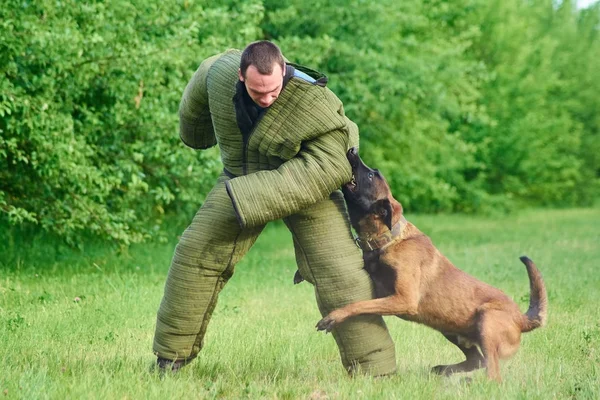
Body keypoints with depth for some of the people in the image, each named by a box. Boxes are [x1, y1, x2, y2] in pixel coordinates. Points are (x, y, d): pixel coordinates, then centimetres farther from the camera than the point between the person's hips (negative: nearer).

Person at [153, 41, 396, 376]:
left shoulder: (315, 103, -34)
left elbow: (326, 166, -34)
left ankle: (374, 369, -5)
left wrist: (256, 198, -38)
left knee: (339, 273, -14)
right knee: (195, 254, -1)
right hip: (242, 178, 4)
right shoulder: (222, 71, -20)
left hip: (307, 192, -4)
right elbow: (200, 92, 6)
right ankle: (172, 356, 13)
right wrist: (193, 130, 26)